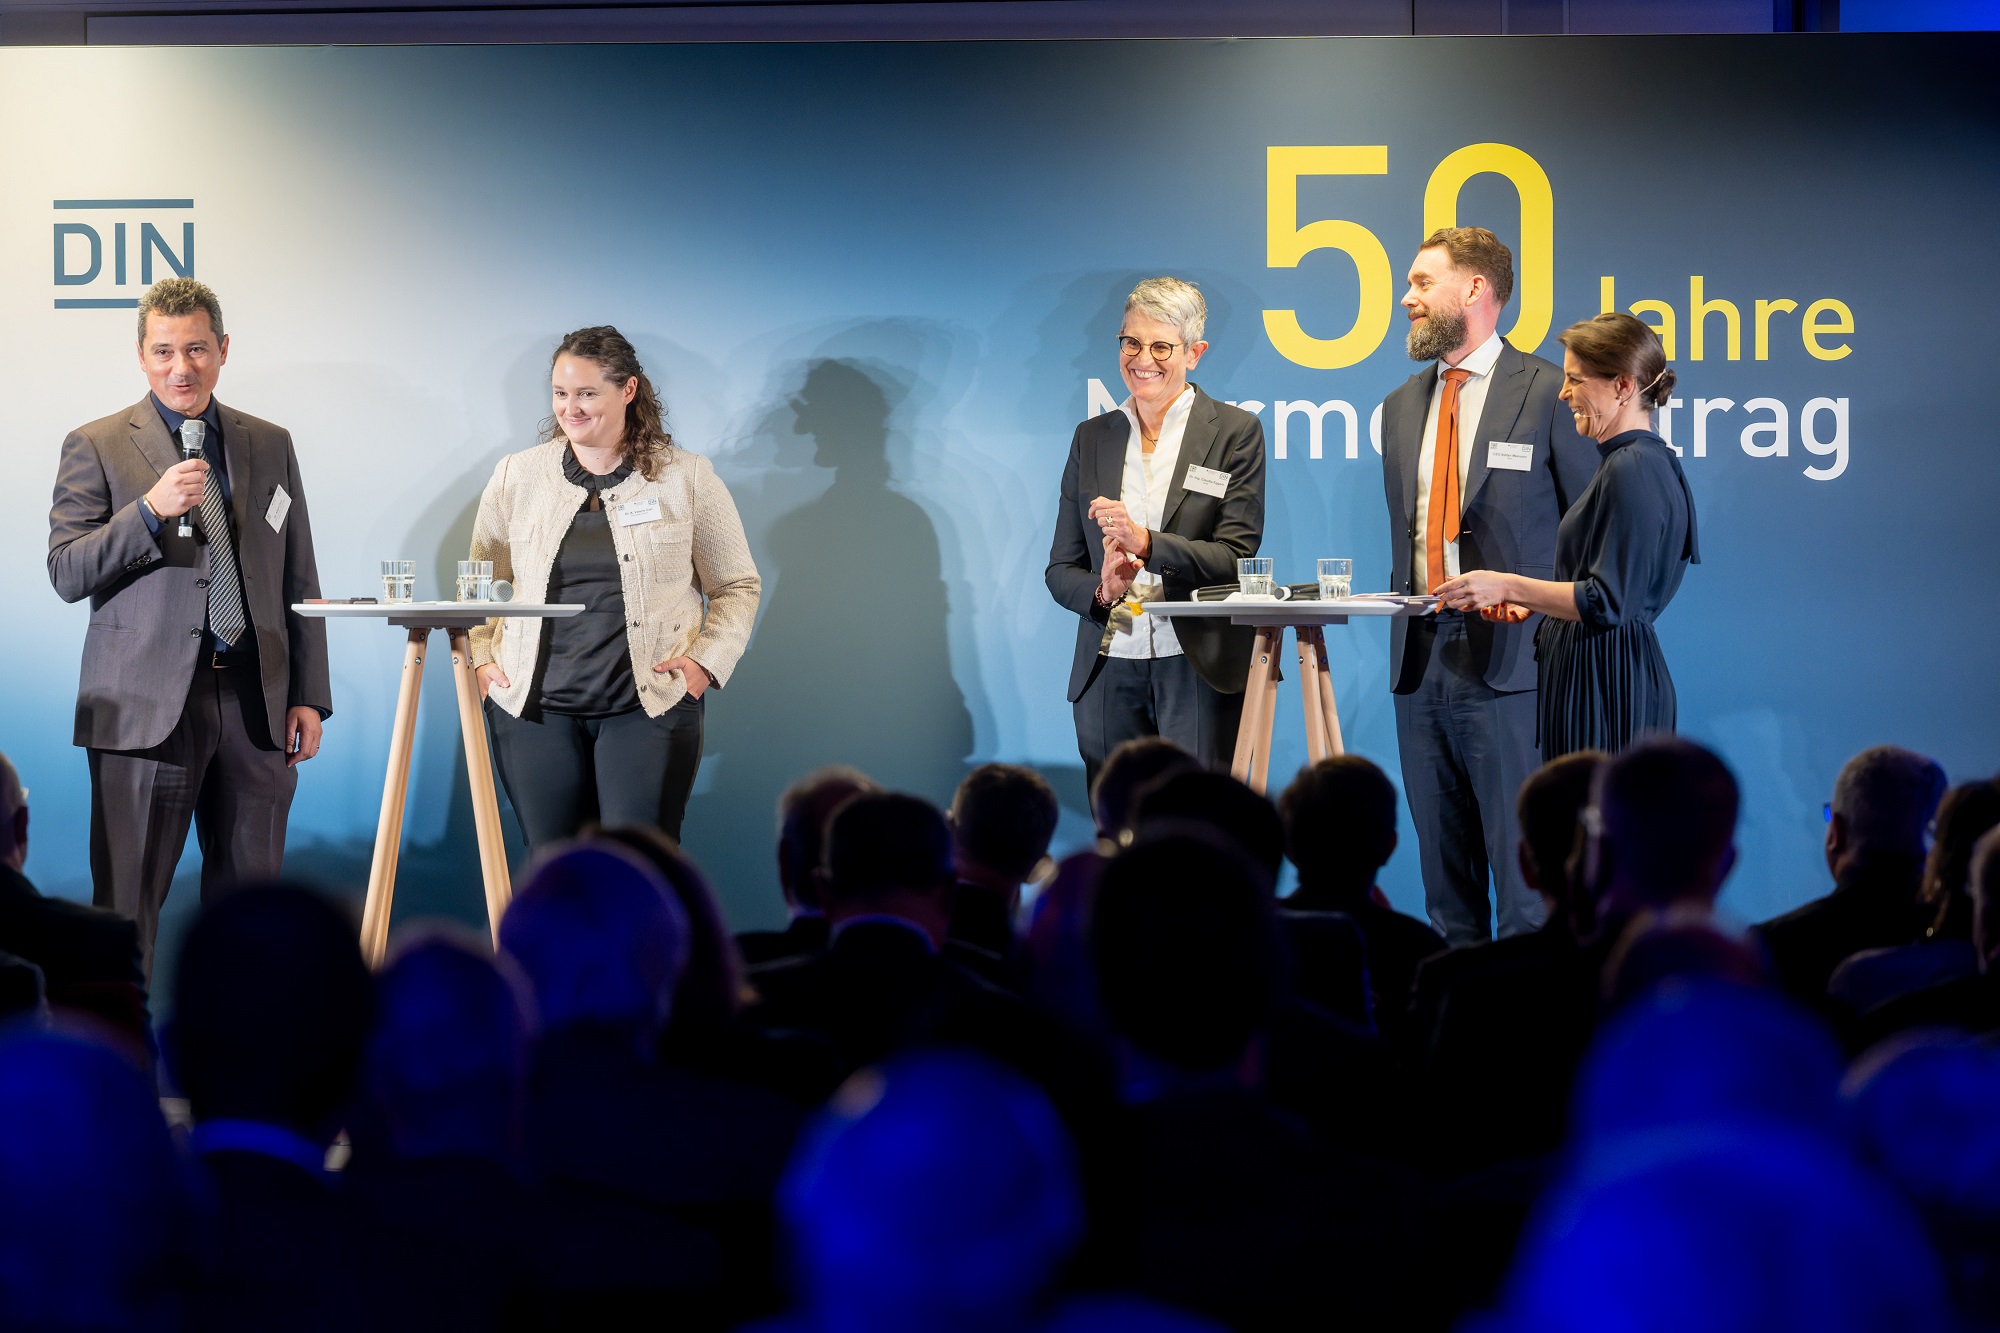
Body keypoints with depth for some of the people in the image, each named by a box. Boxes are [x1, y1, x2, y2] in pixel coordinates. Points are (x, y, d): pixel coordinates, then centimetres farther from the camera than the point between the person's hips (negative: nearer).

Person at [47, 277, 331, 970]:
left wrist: (310, 695, 8)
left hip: (255, 703, 4)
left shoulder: (270, 445, 14)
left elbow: (299, 580, 15)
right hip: (147, 704, -3)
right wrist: (151, 510, -18)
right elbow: (66, 573, -5)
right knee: (126, 898, -3)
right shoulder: (96, 446, 3)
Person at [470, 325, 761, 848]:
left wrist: (707, 659, -3)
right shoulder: (516, 476, 9)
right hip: (536, 707, 2)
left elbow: (737, 586, 11)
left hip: (650, 706, -2)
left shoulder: (687, 477, 4)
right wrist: (480, 658, 6)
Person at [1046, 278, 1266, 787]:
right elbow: (1061, 571, 15)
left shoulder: (1235, 432, 3)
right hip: (1108, 674, 4)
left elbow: (1236, 557, -5)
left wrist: (1146, 542, -19)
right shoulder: (1092, 439, 15)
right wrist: (1102, 589, -8)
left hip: (1197, 673, -4)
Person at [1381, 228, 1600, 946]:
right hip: (1421, 664, 7)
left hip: (1510, 667, -7)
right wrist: (1404, 610, 14)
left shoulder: (1548, 393, -4)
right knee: (1445, 876, 11)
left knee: (1526, 880, -7)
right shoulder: (1402, 407, 17)